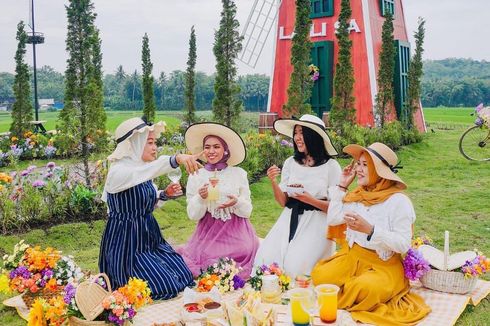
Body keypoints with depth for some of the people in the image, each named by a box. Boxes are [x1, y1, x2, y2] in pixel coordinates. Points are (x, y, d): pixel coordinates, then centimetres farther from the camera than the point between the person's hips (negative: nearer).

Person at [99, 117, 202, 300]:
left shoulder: (141, 169, 6)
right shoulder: (118, 171, -21)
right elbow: (149, 170, -42)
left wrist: (164, 194, 2)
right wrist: (176, 159, -56)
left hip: (150, 239, 9)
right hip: (127, 245, -8)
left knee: (184, 277, 3)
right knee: (165, 288, -13)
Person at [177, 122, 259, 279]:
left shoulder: (239, 173, 0)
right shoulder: (196, 176, 0)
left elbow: (247, 211, 3)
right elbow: (193, 215, 1)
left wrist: (237, 203, -18)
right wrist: (201, 198, -18)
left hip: (236, 232, 1)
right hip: (208, 233, 0)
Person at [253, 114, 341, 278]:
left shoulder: (331, 166, -4)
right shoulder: (290, 162, 8)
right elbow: (283, 202, 8)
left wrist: (310, 200, -18)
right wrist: (273, 182, -10)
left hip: (315, 223, -4)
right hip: (290, 221, 4)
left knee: (294, 267, -22)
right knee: (265, 259, -17)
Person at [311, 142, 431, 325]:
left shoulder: (398, 201, -16)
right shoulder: (357, 195, 3)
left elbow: (404, 244, -19)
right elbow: (333, 219, 6)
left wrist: (370, 229, -32)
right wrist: (342, 186, 2)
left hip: (384, 264, -5)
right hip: (352, 255, 5)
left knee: (364, 288, -34)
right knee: (320, 276, -20)